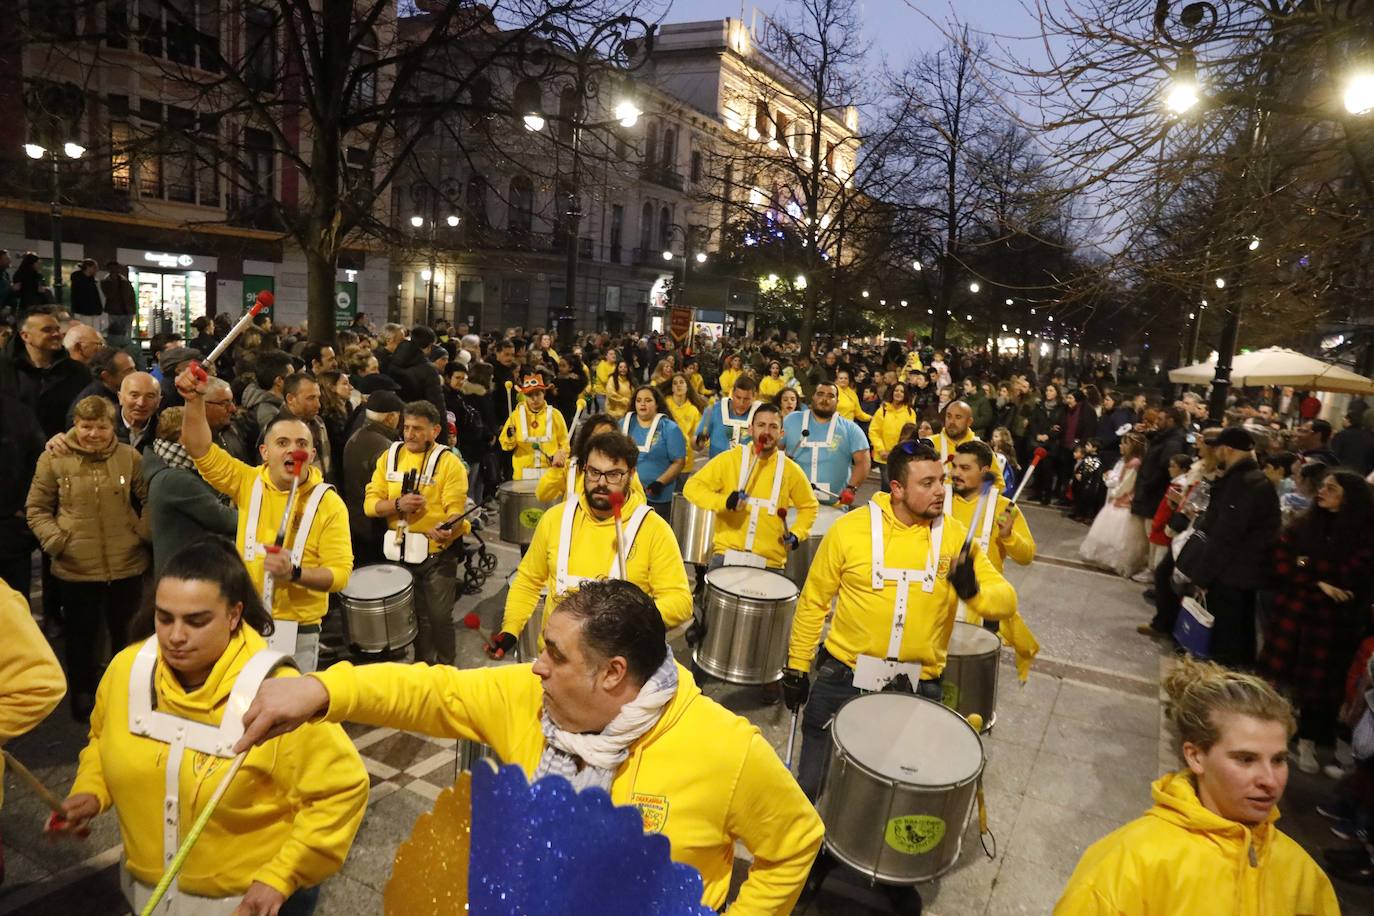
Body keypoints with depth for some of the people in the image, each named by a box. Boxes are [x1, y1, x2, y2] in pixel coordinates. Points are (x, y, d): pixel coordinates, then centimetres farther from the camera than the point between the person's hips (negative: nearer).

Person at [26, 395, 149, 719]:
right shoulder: (53, 459, -4)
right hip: (76, 569, 0)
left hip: (127, 566, 1)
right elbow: (36, 509, 2)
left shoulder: (130, 457, -2)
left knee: (127, 634, 16)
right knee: (81, 636, 17)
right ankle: (82, 696, 36)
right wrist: (56, 540, -11)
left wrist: (143, 532, -7)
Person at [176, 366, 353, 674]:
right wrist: (196, 400, -21)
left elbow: (339, 573, -13)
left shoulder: (329, 503, -10)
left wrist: (294, 573, -28)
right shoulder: (248, 482, 0)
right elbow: (201, 450, -9)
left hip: (297, 632, -3)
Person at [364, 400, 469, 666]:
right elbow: (370, 504, 0)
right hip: (401, 553, 4)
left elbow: (456, 510, -16)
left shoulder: (450, 463, -9)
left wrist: (447, 530, -37)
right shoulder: (389, 456, 4)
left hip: (438, 554, -4)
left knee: (440, 617, 2)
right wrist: (398, 504, -19)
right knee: (416, 616, 18)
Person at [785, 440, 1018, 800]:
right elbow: (813, 601, -1)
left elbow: (1006, 602, -6)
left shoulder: (954, 535, -4)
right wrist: (797, 667, 2)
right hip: (844, 679, -1)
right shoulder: (850, 528, -9)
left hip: (917, 689, 1)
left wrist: (973, 591, -27)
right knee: (812, 784, 12)